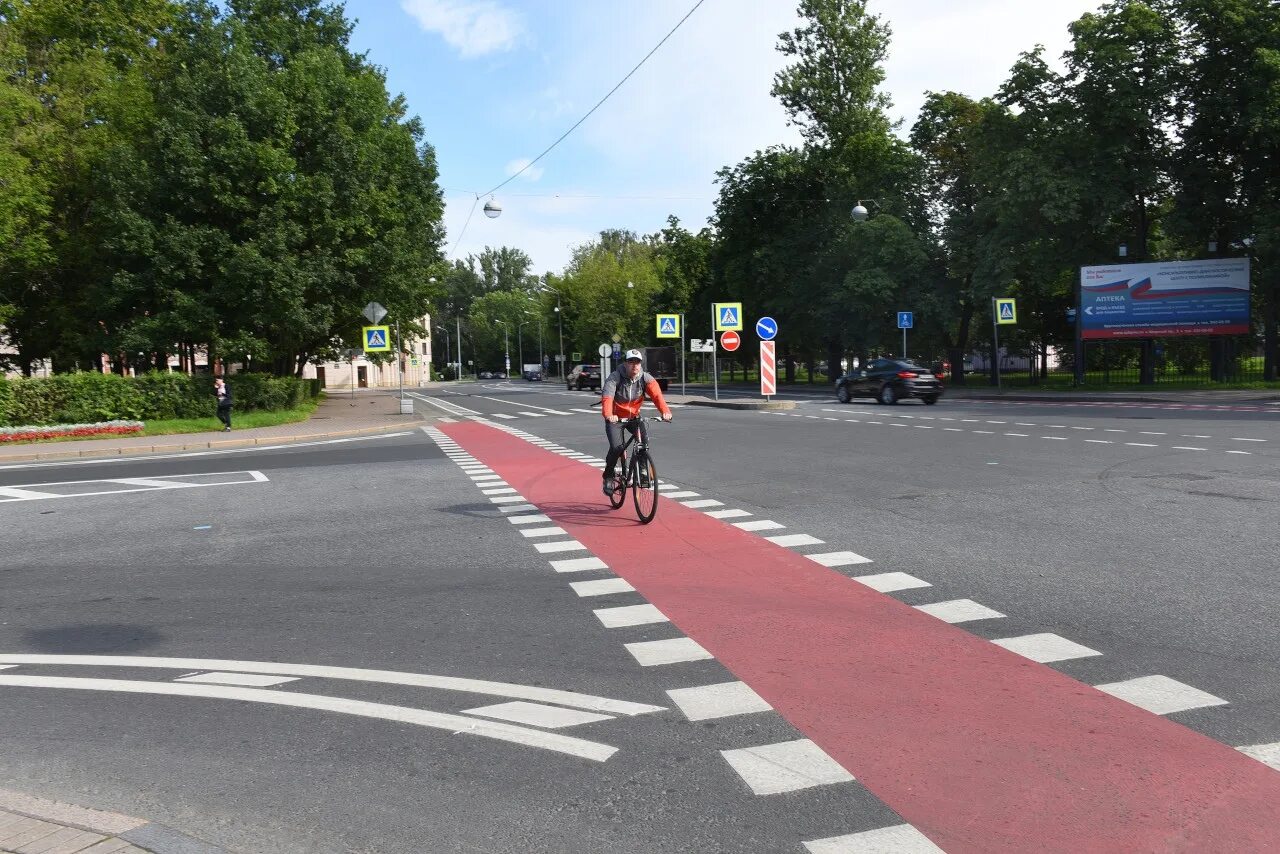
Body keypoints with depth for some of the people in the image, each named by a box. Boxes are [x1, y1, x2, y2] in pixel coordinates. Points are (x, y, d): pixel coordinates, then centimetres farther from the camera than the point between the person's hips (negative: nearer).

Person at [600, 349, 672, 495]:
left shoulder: (645, 378, -12)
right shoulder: (615, 378, -21)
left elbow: (656, 394, -26)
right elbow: (607, 397, -36)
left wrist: (665, 410, -46)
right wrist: (608, 415, -56)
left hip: (634, 416, 3)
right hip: (615, 418, -3)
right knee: (617, 448, -19)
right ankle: (608, 477, 5)